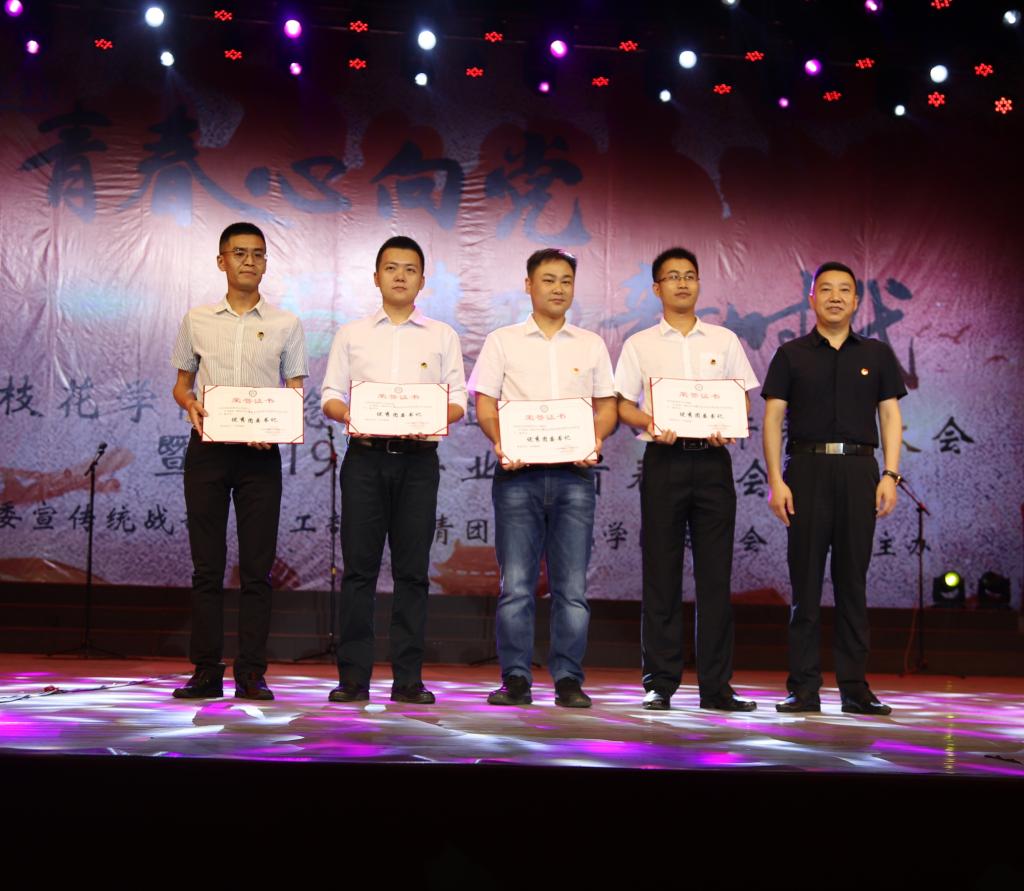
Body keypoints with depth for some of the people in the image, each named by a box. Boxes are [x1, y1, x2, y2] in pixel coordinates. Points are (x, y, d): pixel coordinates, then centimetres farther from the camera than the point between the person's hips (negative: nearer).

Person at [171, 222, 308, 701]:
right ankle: (206, 670, 6)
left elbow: (295, 392, 7)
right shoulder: (197, 320, 10)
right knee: (206, 565, 1)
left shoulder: (286, 325, 8)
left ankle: (251, 672, 4)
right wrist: (191, 404, -8)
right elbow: (182, 382, 15)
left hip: (260, 451, -1)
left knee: (257, 567, -1)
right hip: (207, 448, 1)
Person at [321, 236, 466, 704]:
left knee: (412, 569, 0)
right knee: (358, 566, -3)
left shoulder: (442, 336, 14)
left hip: (418, 458, 0)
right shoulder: (351, 334, 15)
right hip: (365, 455, 0)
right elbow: (330, 395, 9)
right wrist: (349, 415, -13)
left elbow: (458, 400, 8)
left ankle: (408, 678, 4)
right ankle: (352, 677, 1)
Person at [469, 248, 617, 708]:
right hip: (518, 472, -1)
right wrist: (501, 444, -13)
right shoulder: (502, 341, 10)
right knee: (515, 583, -3)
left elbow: (606, 407, 15)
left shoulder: (591, 345, 15)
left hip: (574, 473, 1)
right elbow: (484, 404, 5)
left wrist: (593, 443, -5)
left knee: (572, 585, -1)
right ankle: (516, 679, 4)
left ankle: (569, 680, 5)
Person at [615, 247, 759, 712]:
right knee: (661, 573, 0)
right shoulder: (639, 344, 9)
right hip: (663, 460, -1)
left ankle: (716, 686, 5)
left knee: (715, 574, 0)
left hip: (712, 459, 1)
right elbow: (624, 406, 5)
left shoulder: (724, 340, 13)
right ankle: (659, 683, 6)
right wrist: (652, 425, -15)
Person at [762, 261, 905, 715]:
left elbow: (890, 416, 9)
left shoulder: (876, 354, 12)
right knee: (805, 581, 0)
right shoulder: (791, 355, 8)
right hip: (806, 468, -1)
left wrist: (890, 475, -3)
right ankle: (804, 687, 4)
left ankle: (855, 686, 8)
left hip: (858, 469, 1)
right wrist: (775, 480, -7)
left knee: (853, 580, 4)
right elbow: (773, 418, 3)